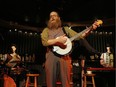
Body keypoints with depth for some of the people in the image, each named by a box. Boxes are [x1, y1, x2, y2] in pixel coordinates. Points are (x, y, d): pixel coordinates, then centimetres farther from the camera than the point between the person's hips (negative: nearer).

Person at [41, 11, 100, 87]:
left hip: (64, 58, 1)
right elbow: (44, 42, -6)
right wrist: (58, 40, -16)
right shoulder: (46, 30, 12)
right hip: (51, 59, 0)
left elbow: (78, 36, 8)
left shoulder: (65, 29, 16)